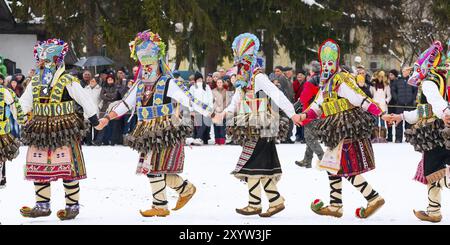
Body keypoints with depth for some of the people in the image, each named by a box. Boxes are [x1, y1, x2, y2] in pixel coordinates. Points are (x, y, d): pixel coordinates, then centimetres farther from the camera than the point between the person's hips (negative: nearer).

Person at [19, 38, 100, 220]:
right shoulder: (35, 83, 9)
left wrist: (96, 123, 0)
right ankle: (42, 206, 15)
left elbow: (86, 103, -3)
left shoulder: (68, 82, -8)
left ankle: (72, 206, 9)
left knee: (68, 170, -1)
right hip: (40, 132, 6)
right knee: (38, 170, 6)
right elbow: (23, 104, 14)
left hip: (64, 132, -5)